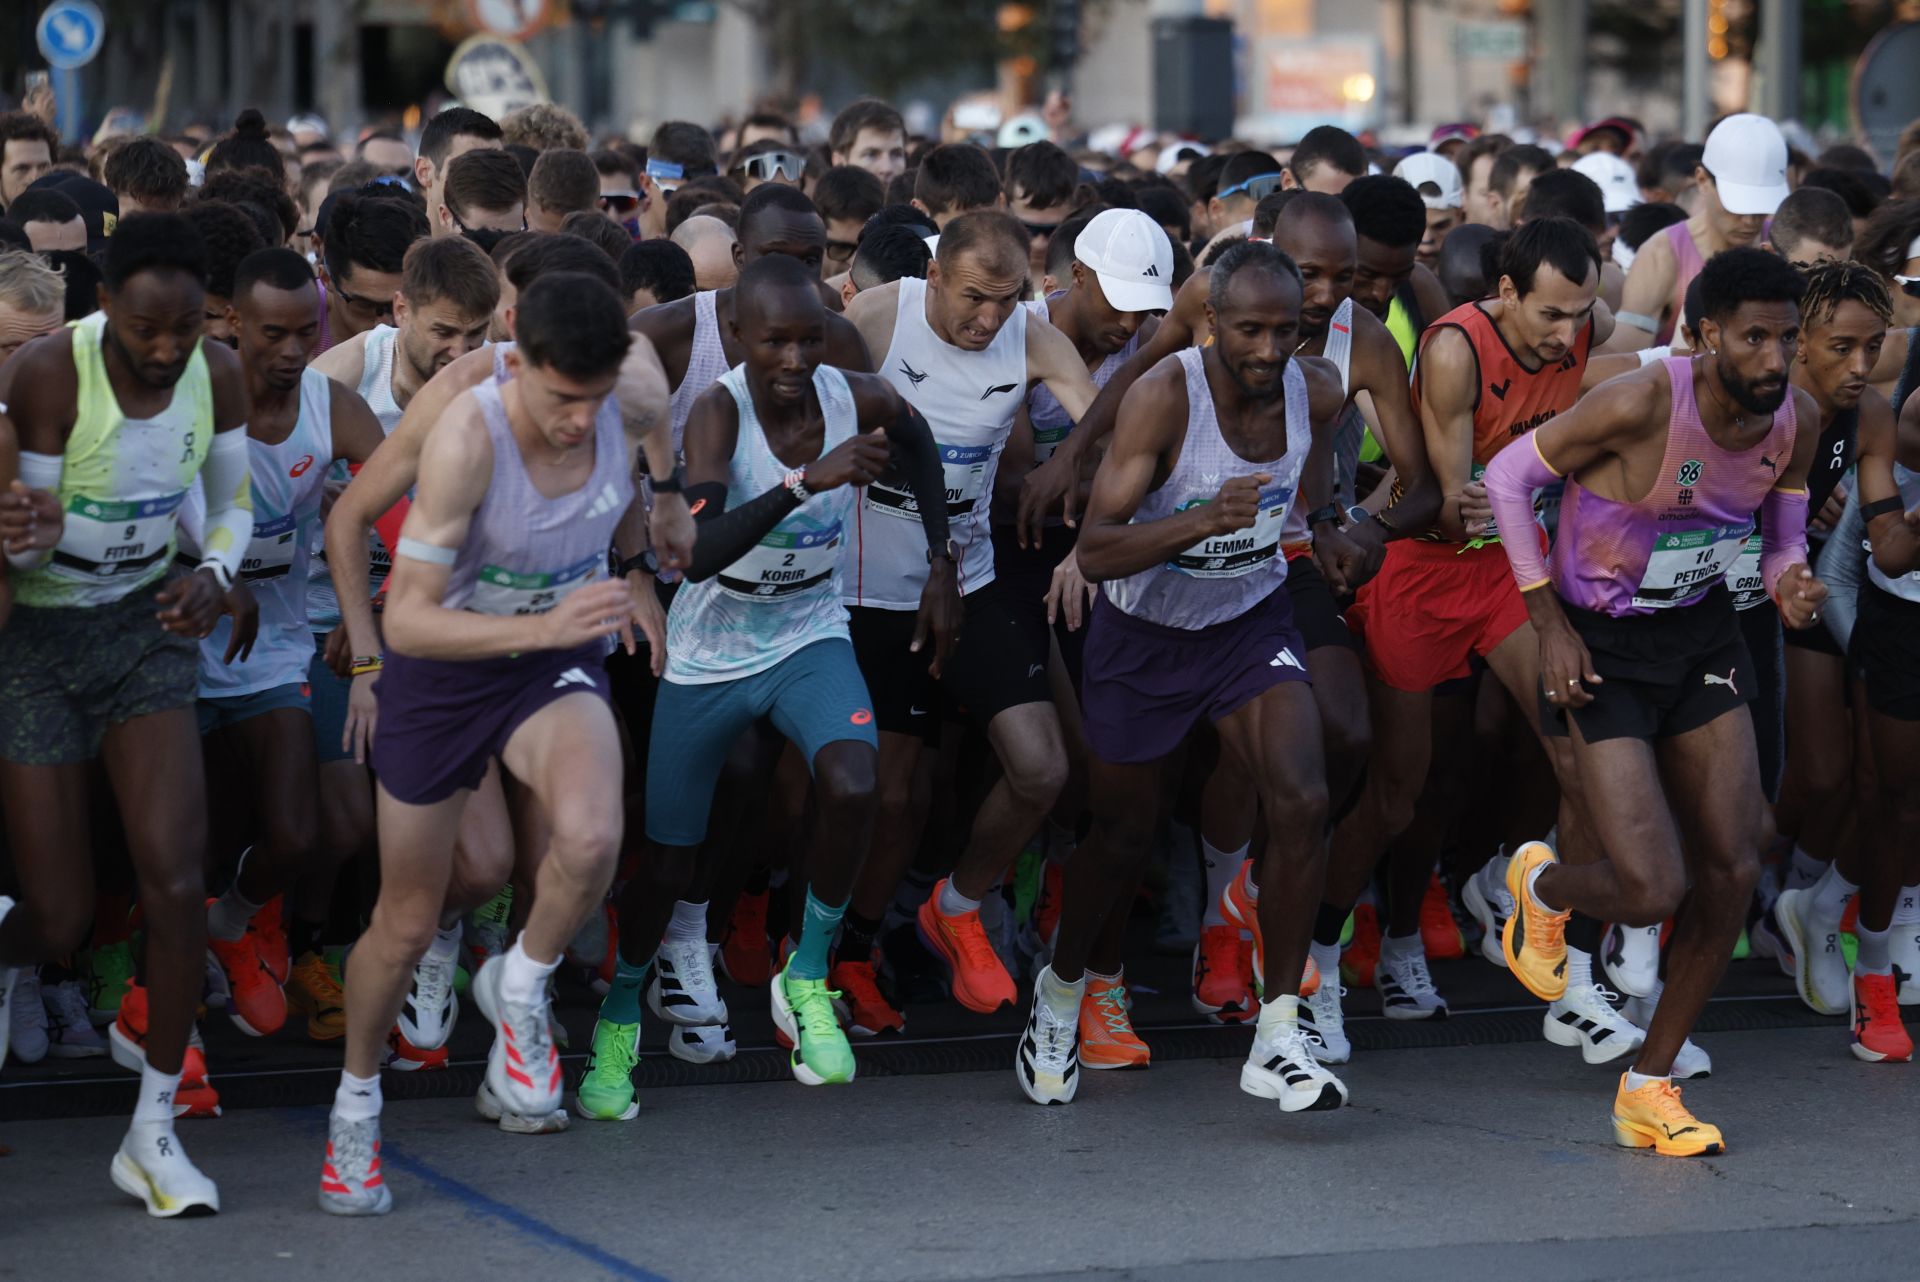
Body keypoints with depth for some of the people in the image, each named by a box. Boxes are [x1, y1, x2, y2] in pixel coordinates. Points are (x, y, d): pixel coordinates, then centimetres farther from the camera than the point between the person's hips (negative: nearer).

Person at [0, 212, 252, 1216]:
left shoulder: (216, 375, -8)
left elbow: (232, 501, 9)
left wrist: (213, 575, -12)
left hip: (145, 623, 4)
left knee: (176, 881, -11)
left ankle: (153, 1132, 4)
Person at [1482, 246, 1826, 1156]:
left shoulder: (1796, 421, -8)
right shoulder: (1641, 405, -27)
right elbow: (1508, 477, -14)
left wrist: (1790, 586, -17)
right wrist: (1549, 621, -15)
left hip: (1702, 634, 6)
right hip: (1603, 647, -6)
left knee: (1732, 872, 1)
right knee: (1652, 892, -13)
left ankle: (1649, 1088, 17)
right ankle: (1542, 886, 25)